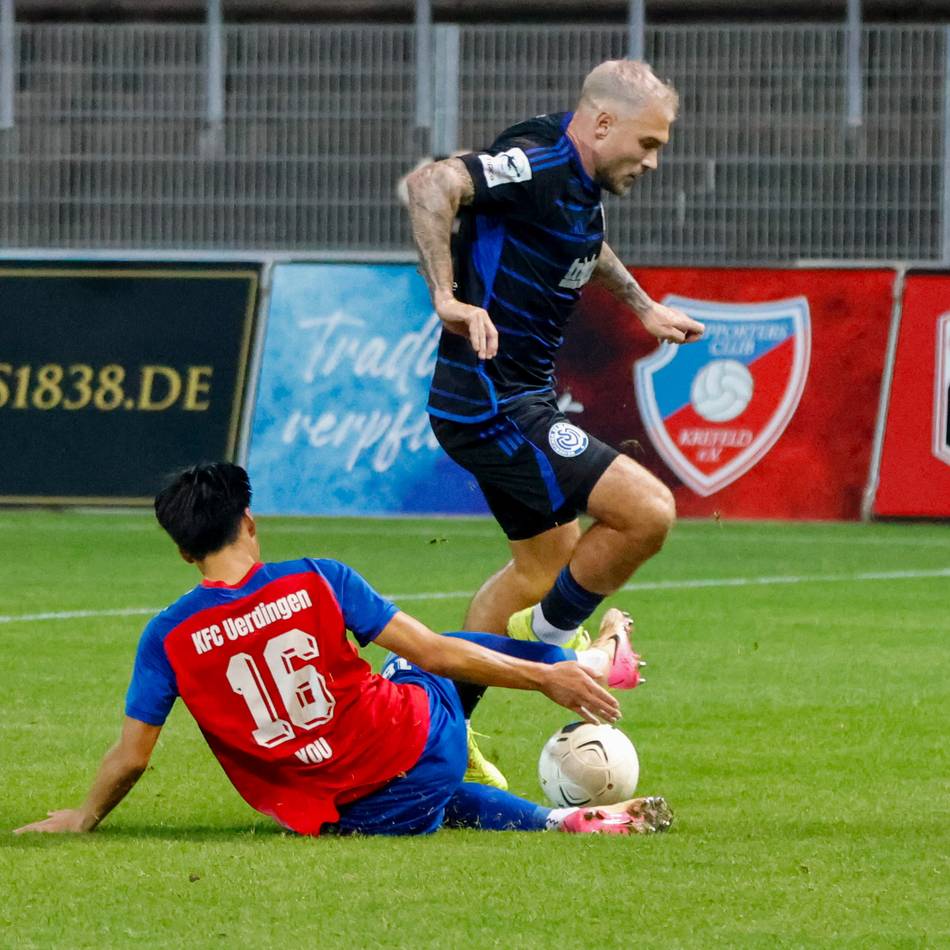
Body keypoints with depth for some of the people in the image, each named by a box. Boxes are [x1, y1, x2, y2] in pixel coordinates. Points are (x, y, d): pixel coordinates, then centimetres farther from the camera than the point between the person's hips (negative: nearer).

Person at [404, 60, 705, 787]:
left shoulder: (580, 184, 9)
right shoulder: (538, 167, -22)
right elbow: (430, 185, -36)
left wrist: (642, 307, 41)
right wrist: (448, 297, -43)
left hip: (519, 401, 11)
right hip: (493, 407, -11)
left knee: (549, 565, 23)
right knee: (648, 509, -15)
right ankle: (547, 638, 7)